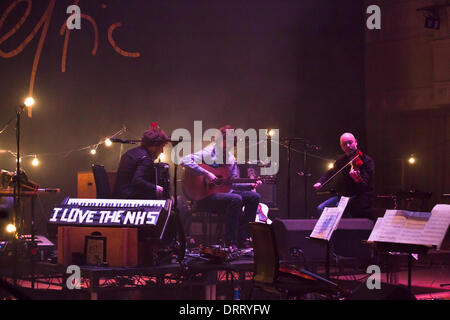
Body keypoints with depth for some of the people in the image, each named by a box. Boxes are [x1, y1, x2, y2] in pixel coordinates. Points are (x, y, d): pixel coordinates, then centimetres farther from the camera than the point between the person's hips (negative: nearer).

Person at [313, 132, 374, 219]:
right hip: (343, 195, 7)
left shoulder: (366, 160, -14)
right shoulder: (342, 159, 6)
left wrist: (357, 179, -47)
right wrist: (321, 182, 7)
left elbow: (364, 186, -24)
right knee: (321, 208, -6)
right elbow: (331, 173, 25)